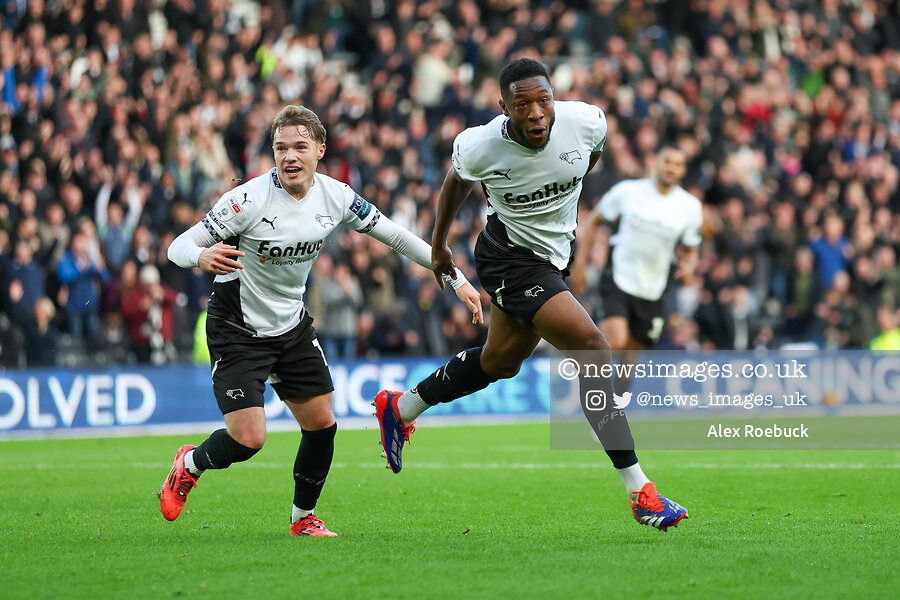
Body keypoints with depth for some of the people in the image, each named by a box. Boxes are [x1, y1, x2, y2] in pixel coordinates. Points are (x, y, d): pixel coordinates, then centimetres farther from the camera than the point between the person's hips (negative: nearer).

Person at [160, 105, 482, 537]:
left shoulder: (335, 196, -8)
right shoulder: (248, 200, -23)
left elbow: (394, 235, 4)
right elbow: (178, 246, -21)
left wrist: (456, 279, 4)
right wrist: (201, 256, -45)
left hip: (292, 323, 5)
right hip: (238, 328, -5)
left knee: (321, 424, 2)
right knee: (247, 439, -14)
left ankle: (304, 517, 25)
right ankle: (190, 465, 20)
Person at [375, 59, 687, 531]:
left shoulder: (587, 121, -19)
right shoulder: (479, 148, -24)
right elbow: (456, 181, 1)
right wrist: (438, 243, 15)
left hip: (554, 257, 6)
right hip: (509, 257, -6)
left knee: (499, 362, 22)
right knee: (592, 349, -20)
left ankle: (400, 408, 47)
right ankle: (639, 491, -17)